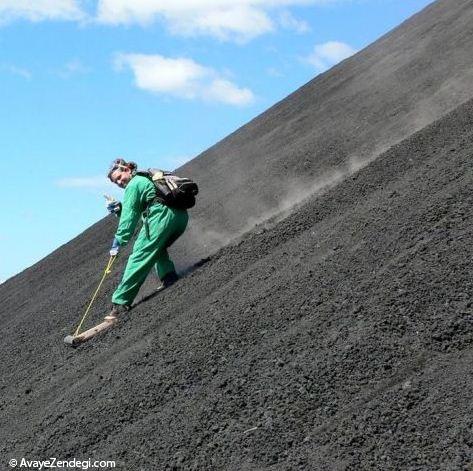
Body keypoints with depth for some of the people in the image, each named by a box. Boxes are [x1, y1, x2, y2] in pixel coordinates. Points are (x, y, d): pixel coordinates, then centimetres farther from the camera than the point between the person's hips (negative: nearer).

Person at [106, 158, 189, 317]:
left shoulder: (133, 185, 7)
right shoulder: (146, 179, 34)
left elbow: (129, 216, 0)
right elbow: (135, 212, 34)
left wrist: (119, 240, 0)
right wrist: (119, 209, 19)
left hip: (162, 215, -9)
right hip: (181, 216, 9)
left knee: (140, 256, -9)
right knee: (157, 248, 32)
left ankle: (121, 301, -14)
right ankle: (169, 277, 11)